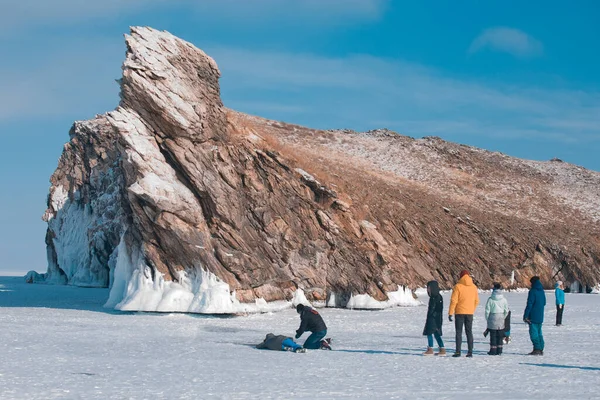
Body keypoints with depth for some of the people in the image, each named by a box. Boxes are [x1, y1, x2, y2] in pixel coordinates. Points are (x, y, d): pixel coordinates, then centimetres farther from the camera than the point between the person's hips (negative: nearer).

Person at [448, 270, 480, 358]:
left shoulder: (458, 286, -9)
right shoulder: (474, 287, 6)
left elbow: (453, 300, -11)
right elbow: (476, 301, 11)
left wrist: (450, 313, -9)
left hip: (460, 312, -4)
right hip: (470, 313, 4)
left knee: (459, 332, 1)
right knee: (469, 332, 9)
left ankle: (458, 351, -4)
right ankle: (470, 352, 6)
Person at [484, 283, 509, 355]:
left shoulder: (490, 299, -9)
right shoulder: (503, 300, -3)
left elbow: (487, 310, -6)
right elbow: (506, 311, 3)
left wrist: (487, 319, 6)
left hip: (492, 318, -2)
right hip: (501, 319, 2)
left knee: (493, 335, 3)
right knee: (500, 336, 10)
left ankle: (493, 350, 3)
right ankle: (499, 350, 10)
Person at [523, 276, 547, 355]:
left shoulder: (533, 291, -13)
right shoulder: (542, 291, 12)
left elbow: (529, 304, -15)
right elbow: (544, 303, 22)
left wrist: (525, 316, -13)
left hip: (533, 316, -8)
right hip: (540, 317, 8)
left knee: (534, 332, -6)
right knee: (539, 332, 13)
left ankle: (537, 349, -11)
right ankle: (540, 349, 12)